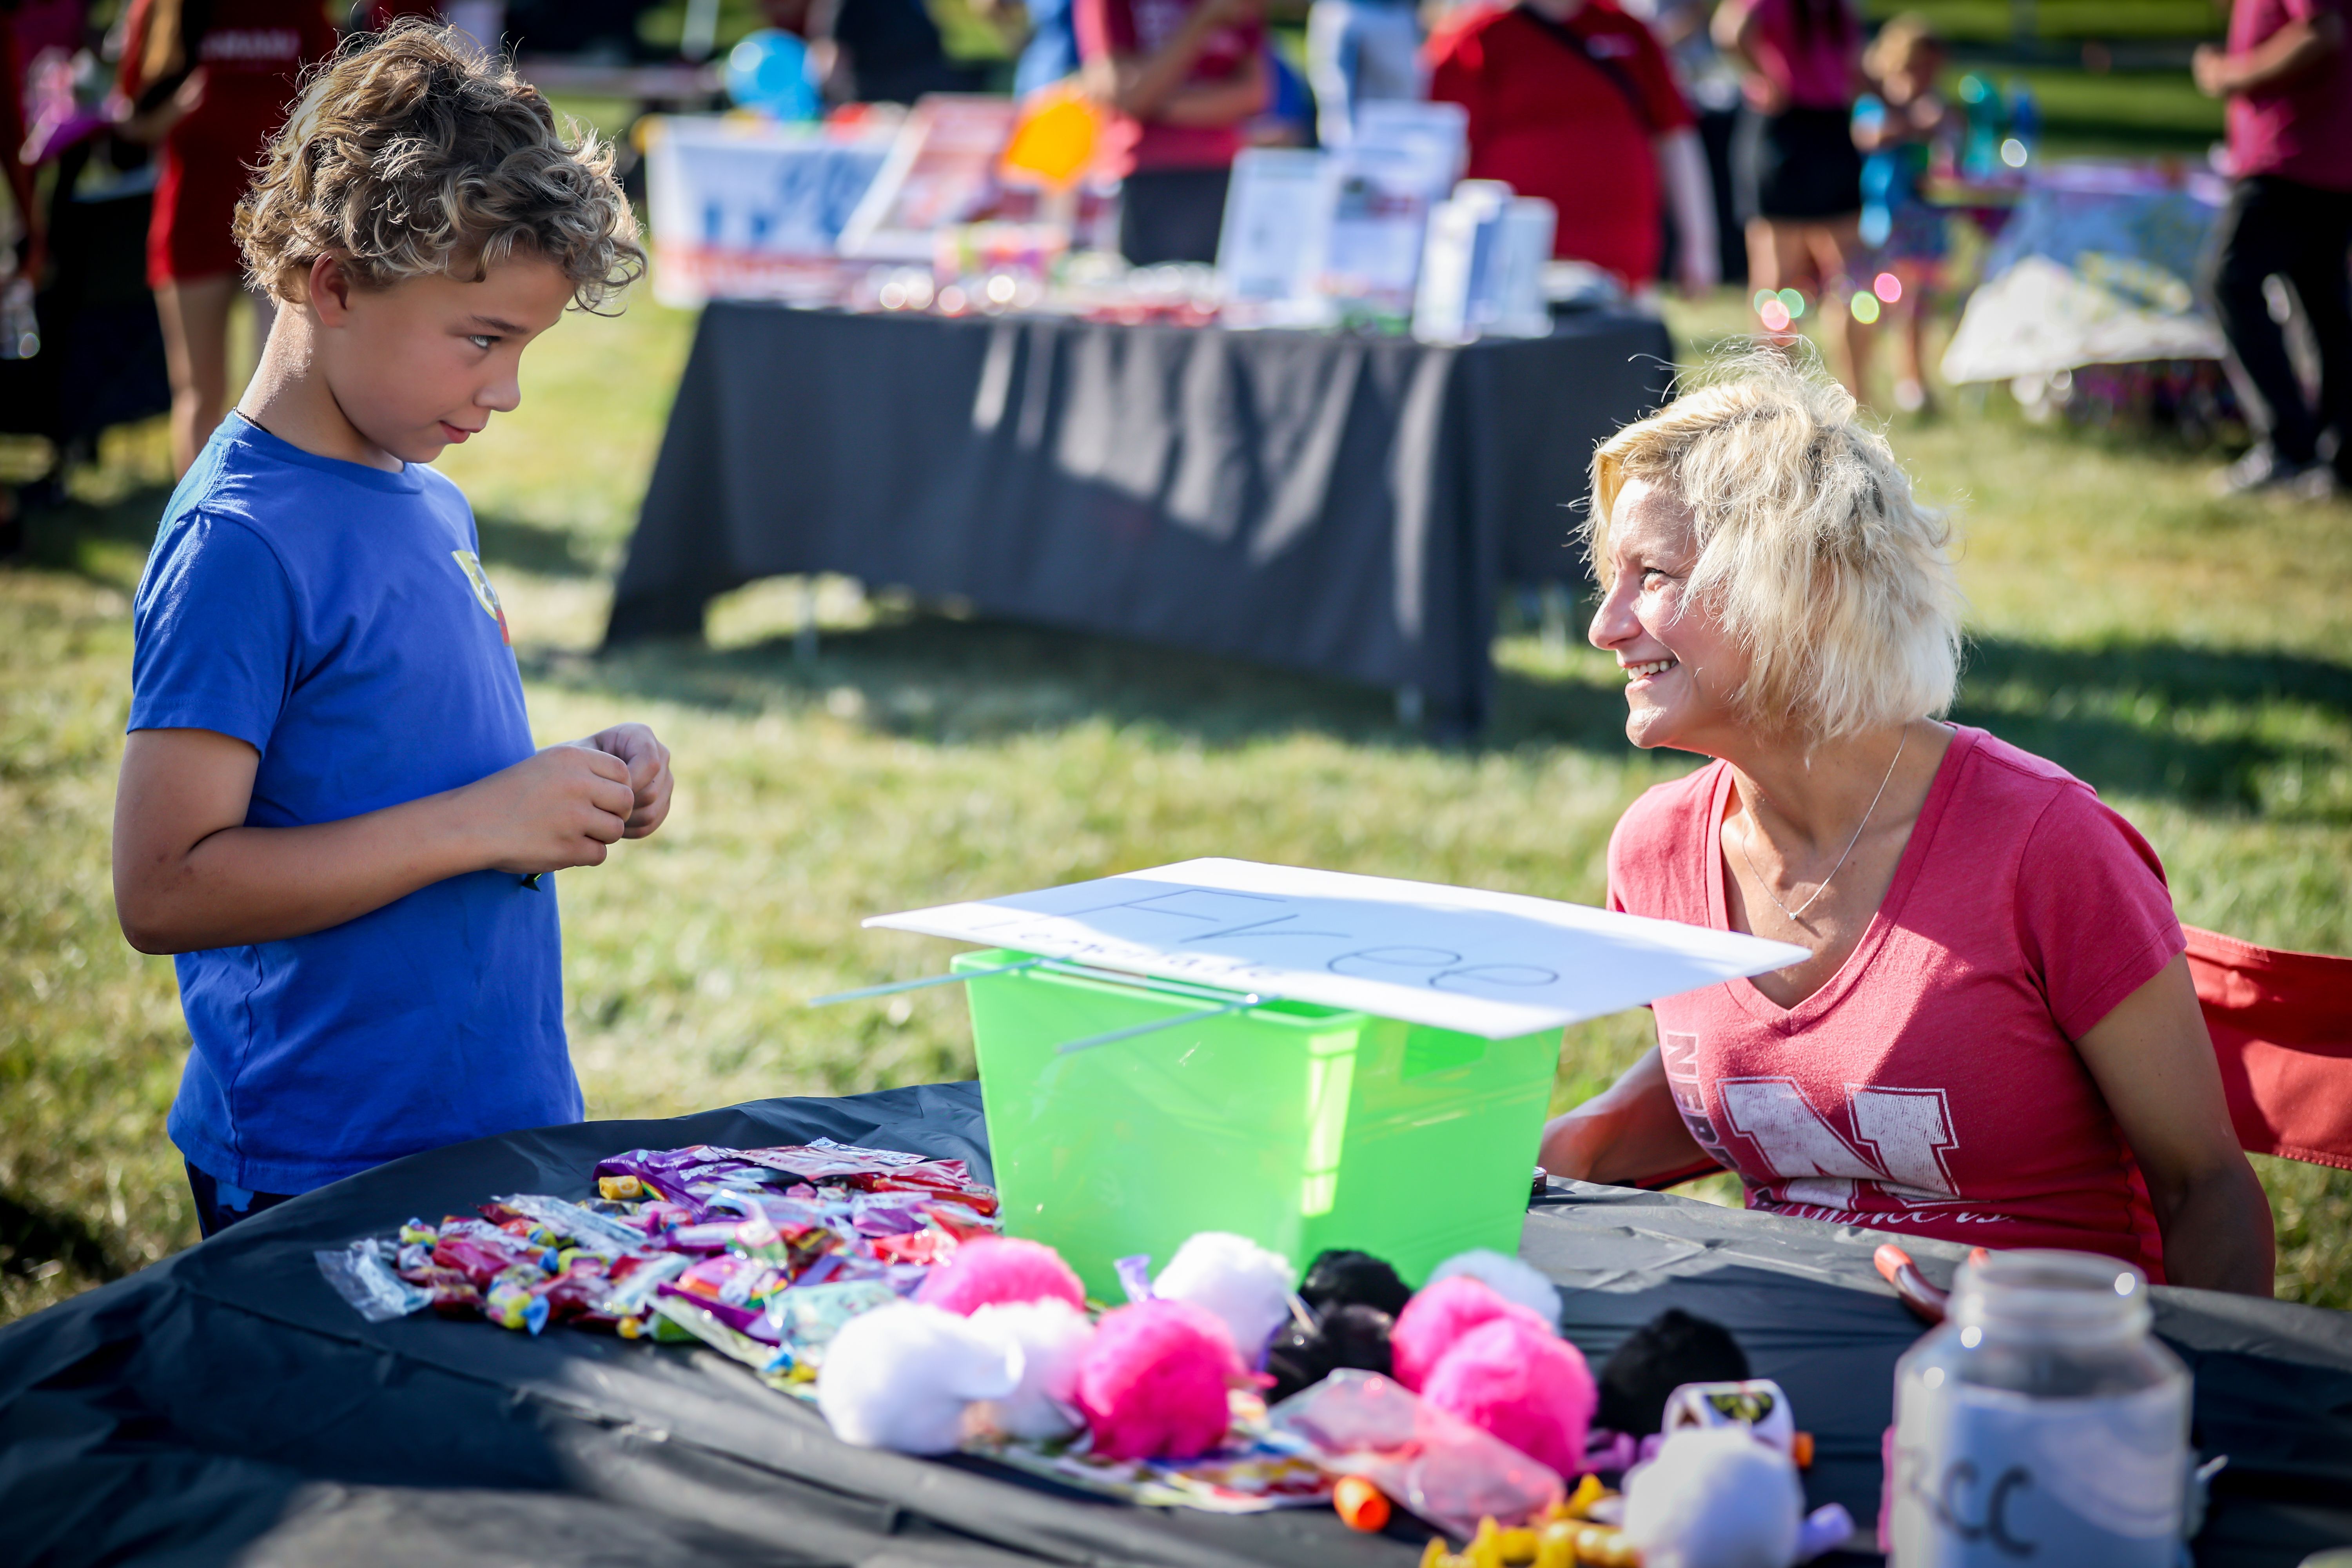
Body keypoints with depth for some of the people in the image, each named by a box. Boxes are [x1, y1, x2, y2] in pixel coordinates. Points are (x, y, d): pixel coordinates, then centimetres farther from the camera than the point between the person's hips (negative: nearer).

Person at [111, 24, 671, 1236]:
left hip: (505, 1123, 8)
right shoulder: (238, 544, -17)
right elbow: (164, 889, -22)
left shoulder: (430, 504, 9)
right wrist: (478, 824, -21)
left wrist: (572, 782, 2)